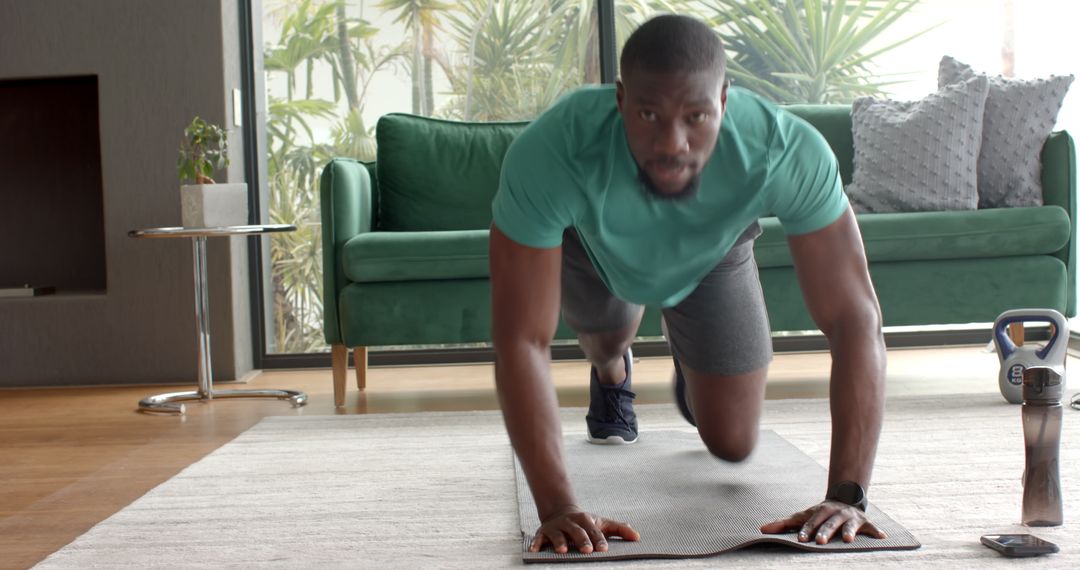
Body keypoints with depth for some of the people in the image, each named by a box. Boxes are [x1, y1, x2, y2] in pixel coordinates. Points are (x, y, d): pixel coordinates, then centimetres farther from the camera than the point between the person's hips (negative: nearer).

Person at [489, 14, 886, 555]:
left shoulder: (791, 153, -42)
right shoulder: (547, 154, -45)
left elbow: (855, 320, -40)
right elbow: (521, 339, -44)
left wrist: (846, 496, -46)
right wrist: (557, 508, -50)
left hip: (709, 252, 1)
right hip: (591, 244, -1)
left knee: (733, 445, 7)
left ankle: (689, 352, 41)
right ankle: (610, 372, 60)